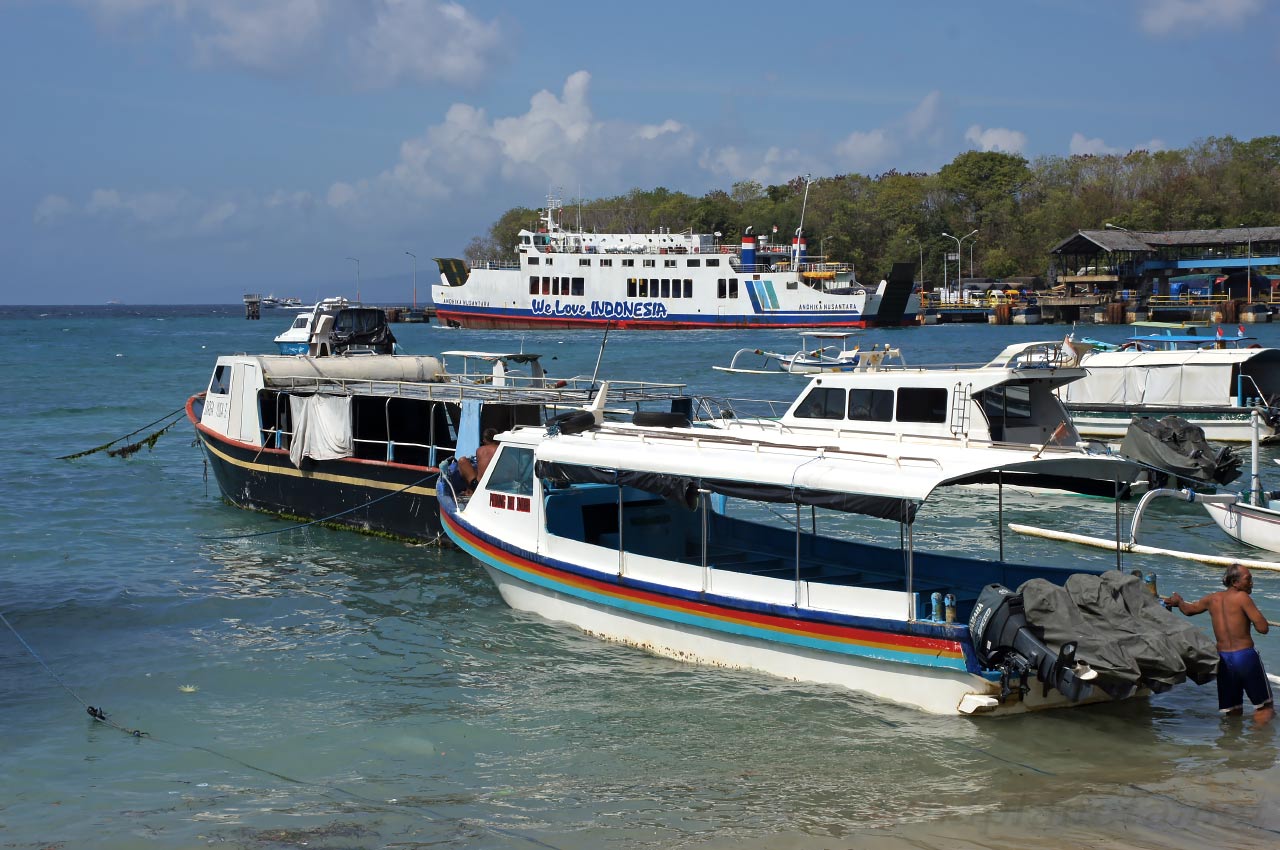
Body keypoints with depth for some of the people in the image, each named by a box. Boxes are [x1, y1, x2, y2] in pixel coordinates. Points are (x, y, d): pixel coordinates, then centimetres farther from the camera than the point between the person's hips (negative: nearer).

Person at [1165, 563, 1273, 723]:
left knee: (1232, 711, 16)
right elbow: (1263, 628, -14)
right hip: (1245, 656, -6)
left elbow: (1188, 609, 29)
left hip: (1223, 658, 6)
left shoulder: (1213, 599, 10)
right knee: (1266, 707, 1)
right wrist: (1255, 613, 7)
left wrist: (1178, 601, 52)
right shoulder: (1242, 597, -10)